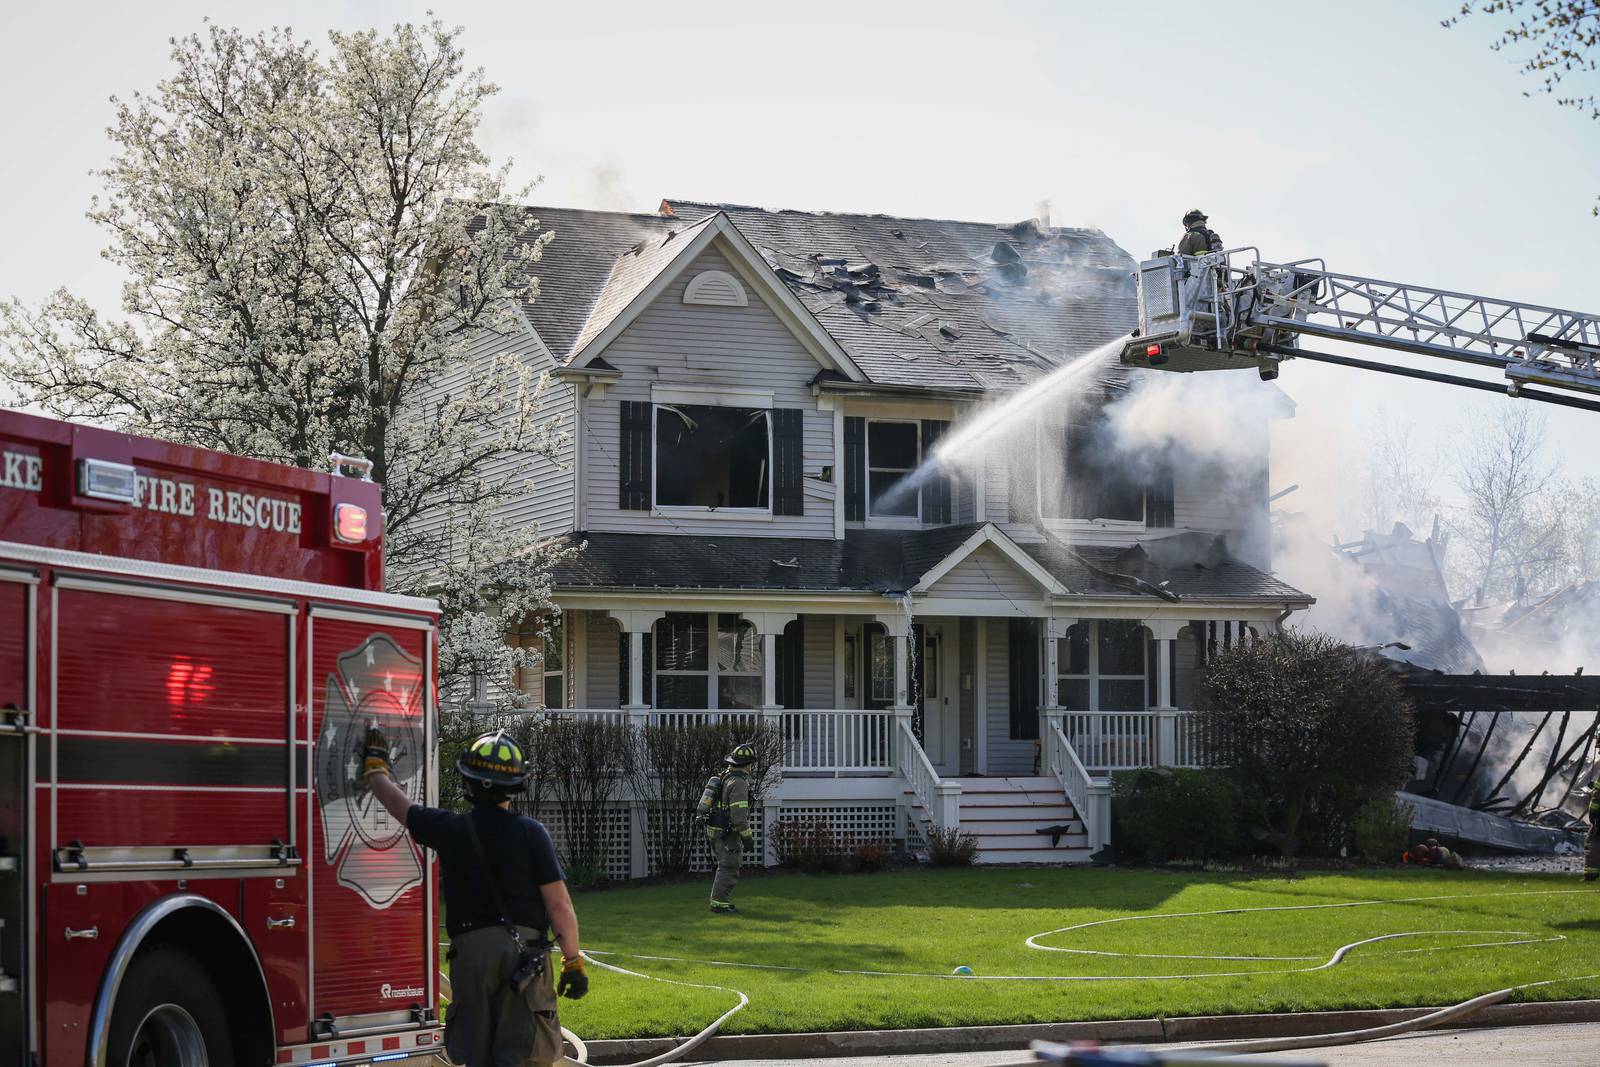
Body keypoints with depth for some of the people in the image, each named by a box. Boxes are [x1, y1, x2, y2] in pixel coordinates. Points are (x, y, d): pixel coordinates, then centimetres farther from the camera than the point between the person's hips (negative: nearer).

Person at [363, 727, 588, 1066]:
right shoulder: (531, 833, -4)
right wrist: (573, 961, 2)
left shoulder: (451, 829, 3)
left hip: (471, 952, 2)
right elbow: (559, 904, -6)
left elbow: (398, 804, 22)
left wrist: (375, 767, 40)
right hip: (525, 954, -2)